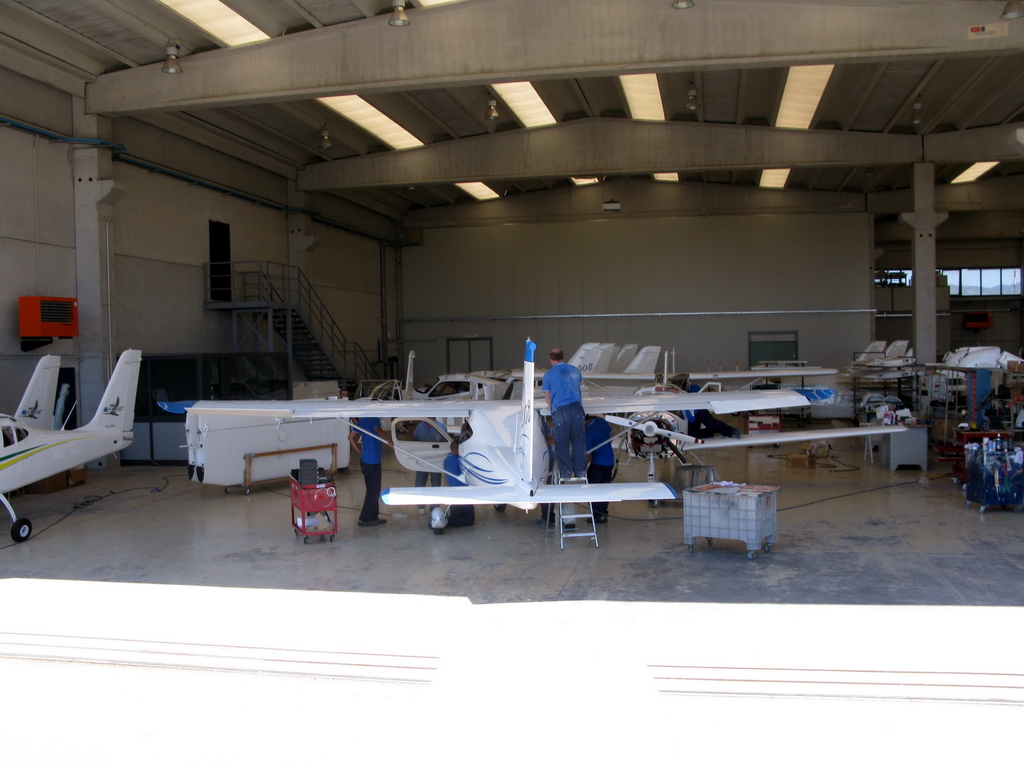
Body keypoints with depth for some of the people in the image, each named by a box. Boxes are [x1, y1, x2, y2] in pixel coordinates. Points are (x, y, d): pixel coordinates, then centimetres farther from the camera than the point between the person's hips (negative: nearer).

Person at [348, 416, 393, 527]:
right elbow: (378, 430, -37)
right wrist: (389, 441, -51)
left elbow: (351, 437, 16)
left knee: (372, 490, 17)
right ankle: (365, 519, 4)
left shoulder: (363, 420, 10)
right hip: (373, 461, -9)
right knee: (374, 491, 0)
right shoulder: (374, 419, -15)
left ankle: (373, 517, 24)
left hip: (365, 459, 9)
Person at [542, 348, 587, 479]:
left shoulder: (549, 375, 4)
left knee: (562, 443, 3)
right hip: (576, 408, 3)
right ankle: (581, 472, 7)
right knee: (578, 441, 7)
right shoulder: (575, 370, 14)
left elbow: (547, 396, 11)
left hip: (559, 410, -3)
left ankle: (567, 473, 0)